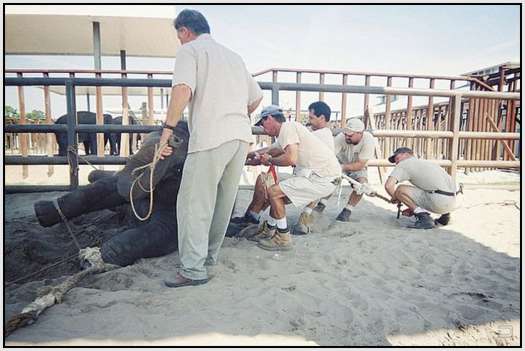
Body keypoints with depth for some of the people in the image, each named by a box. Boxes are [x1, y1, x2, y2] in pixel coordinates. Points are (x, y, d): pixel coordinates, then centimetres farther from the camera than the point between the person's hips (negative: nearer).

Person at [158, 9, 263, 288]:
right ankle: (209, 255, 27)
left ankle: (194, 269, -1)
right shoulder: (233, 55, 25)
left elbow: (183, 89, -15)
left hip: (211, 138, -7)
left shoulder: (189, 50, 5)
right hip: (242, 136, 7)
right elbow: (256, 97, 27)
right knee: (224, 201, 15)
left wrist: (167, 129, -14)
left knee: (194, 203, -2)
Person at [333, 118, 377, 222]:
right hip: (341, 162, 1)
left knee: (361, 184, -26)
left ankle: (347, 211, -5)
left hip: (357, 167, 0)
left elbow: (360, 165, -33)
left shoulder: (368, 140, -32)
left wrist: (343, 167, -46)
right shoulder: (341, 137, -31)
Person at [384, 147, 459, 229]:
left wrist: (395, 198, 9)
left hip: (439, 202, -9)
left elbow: (388, 185, -11)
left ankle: (423, 217, -7)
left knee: (400, 190, -5)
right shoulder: (426, 162, 28)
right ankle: (445, 214, 19)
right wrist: (411, 209, 35)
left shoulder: (403, 164, 3)